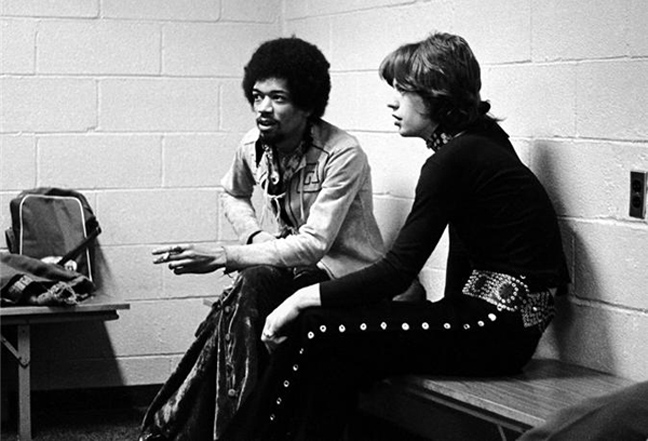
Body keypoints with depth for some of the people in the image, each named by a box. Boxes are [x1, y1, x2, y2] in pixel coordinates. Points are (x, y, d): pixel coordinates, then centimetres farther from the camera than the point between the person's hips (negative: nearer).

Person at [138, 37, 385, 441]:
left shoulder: (343, 155, -21)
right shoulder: (254, 146, -1)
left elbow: (313, 244, -26)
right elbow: (233, 195, 21)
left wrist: (223, 257, -32)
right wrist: (257, 236, -1)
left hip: (347, 275, -6)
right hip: (296, 263, 6)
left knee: (250, 288, -29)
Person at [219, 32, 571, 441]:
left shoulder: (456, 158, -16)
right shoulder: (476, 142, 13)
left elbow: (398, 270, -19)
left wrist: (304, 299, -13)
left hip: (500, 327, -9)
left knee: (319, 335, -14)